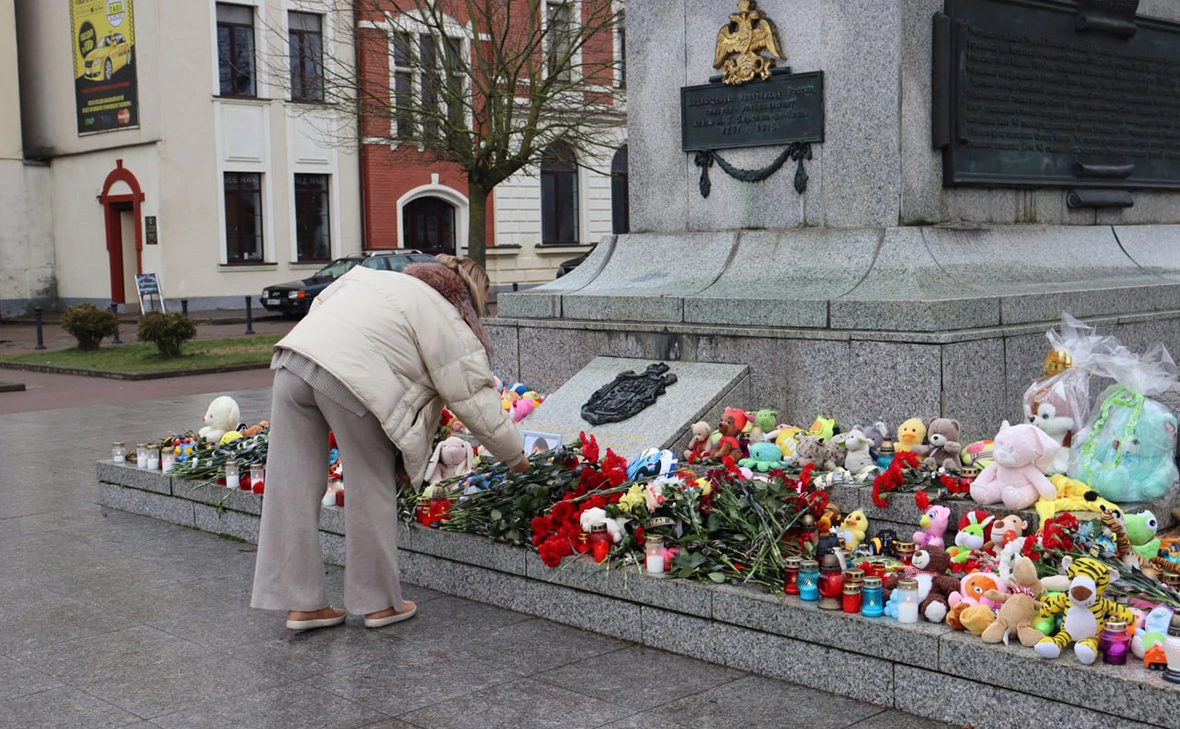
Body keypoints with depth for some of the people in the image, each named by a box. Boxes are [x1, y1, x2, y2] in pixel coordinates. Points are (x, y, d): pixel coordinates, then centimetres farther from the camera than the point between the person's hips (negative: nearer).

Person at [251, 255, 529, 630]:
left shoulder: (379, 278, 31)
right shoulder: (451, 325, 11)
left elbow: (320, 304, 26)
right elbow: (478, 405, 11)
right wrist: (517, 459, 24)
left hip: (296, 350, 7)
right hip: (349, 374, -7)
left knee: (294, 486, 9)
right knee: (372, 488, 10)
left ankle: (300, 604, 17)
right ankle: (379, 603, 21)